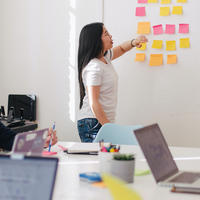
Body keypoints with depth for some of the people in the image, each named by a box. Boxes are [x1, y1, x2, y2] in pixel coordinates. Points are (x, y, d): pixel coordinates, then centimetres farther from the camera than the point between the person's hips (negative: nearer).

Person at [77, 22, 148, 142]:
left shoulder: (105, 57, 10)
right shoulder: (94, 67, -18)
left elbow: (121, 49, 31)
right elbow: (93, 103, -21)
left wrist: (133, 42, 8)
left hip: (104, 122, 9)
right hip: (93, 124, -9)